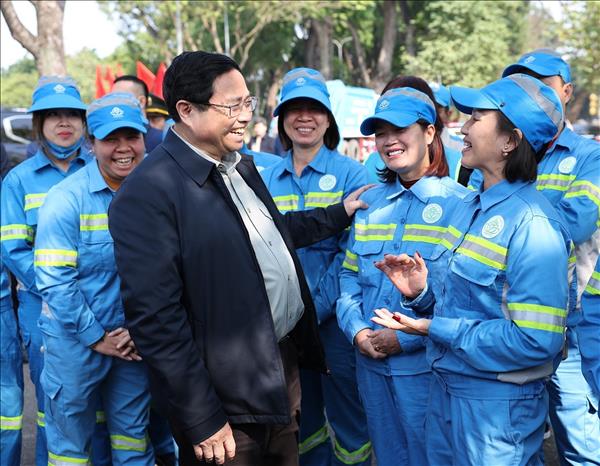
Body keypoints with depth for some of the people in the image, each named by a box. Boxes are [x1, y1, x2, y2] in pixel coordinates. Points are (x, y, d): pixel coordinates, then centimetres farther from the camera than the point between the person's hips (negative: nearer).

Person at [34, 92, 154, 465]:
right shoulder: (67, 199, -13)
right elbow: (54, 280, -15)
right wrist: (96, 337, -12)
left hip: (136, 339, 3)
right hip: (75, 339, -3)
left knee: (134, 433, 18)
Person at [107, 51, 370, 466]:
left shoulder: (240, 166, 7)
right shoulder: (147, 193, -20)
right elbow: (156, 318, -22)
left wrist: (342, 213, 23)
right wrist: (202, 422, -20)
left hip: (284, 365, 8)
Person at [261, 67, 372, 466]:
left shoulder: (350, 174, -6)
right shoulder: (268, 179, 6)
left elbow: (352, 252, -12)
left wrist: (317, 308, -17)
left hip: (334, 318, -4)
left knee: (347, 418, 6)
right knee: (301, 416, 17)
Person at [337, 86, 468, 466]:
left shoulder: (458, 204, -10)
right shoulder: (370, 202, 9)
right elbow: (350, 274, 10)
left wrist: (406, 337, -19)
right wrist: (357, 329, -7)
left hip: (427, 366, -5)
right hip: (371, 363, 5)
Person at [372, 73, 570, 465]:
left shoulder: (533, 226, -20)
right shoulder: (470, 206, 7)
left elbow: (534, 341, -24)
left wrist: (437, 329, -19)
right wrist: (422, 292, -4)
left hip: (498, 403, -8)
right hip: (446, 388, 8)